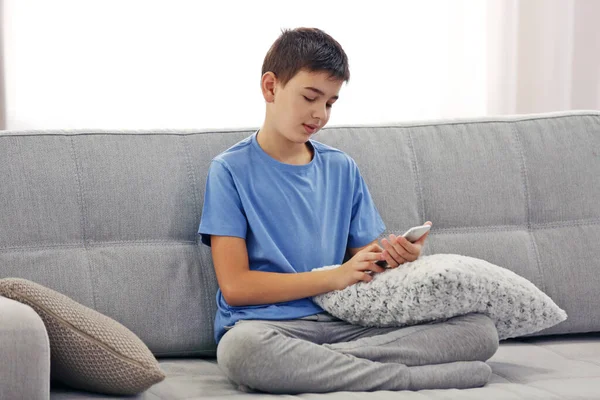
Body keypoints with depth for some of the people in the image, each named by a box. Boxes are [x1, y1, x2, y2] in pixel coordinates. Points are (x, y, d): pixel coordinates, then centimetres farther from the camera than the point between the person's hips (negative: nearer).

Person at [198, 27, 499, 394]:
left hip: (343, 323, 4)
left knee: (480, 330, -13)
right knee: (242, 349, -43)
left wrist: (394, 259, -9)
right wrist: (334, 277, -11)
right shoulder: (232, 170, 1)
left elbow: (363, 264, 15)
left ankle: (324, 363, -25)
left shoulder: (343, 169, 16)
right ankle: (407, 377, -31)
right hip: (268, 322, -4)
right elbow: (235, 286, -7)